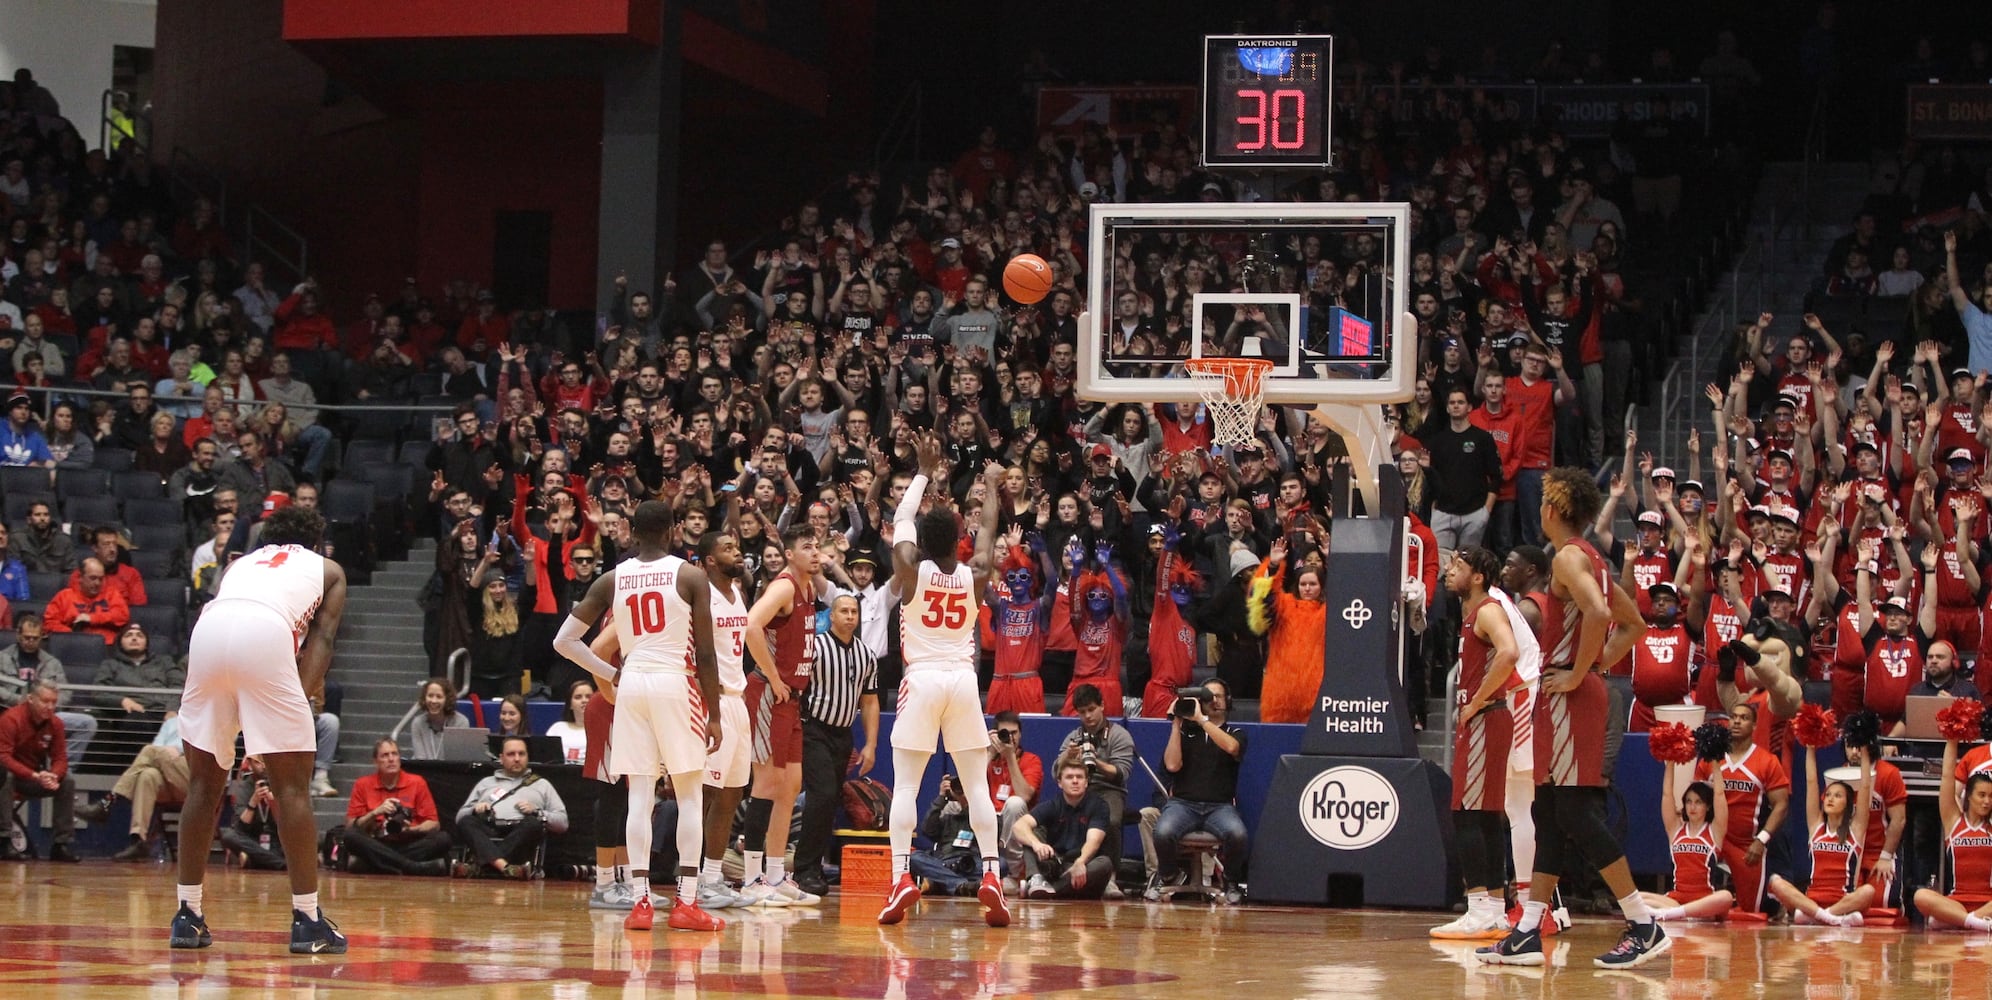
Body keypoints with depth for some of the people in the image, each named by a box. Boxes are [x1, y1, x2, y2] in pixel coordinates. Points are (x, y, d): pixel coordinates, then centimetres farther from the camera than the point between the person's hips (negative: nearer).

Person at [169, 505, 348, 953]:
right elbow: (322, 637, 14)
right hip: (266, 633, -4)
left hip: (207, 629, 4)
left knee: (204, 782, 15)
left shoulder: (240, 562, 38)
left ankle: (188, 915, 16)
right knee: (292, 786, 4)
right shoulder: (328, 569, 30)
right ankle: (307, 919, 2)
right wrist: (301, 695, 5)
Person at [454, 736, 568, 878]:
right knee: (466, 823, -31)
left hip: (521, 834, -1)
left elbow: (562, 822, 16)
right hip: (488, 832, 1)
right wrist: (475, 810, 2)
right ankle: (505, 866, -54)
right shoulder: (486, 783, 31)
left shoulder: (542, 785, 26)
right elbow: (460, 816, 25)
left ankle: (483, 867, -48)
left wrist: (536, 812, -2)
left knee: (533, 824, -36)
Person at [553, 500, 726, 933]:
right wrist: (715, 714, 0)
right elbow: (705, 654, -5)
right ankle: (686, 902, -2)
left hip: (631, 685, 3)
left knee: (639, 796, 5)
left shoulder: (611, 580, 7)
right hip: (677, 684, -3)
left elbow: (564, 641, 7)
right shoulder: (691, 576, -2)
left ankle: (640, 900, -1)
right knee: (690, 796, 4)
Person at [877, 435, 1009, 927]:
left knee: (905, 784, -1)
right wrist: (991, 486, 33)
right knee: (977, 784, 7)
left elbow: (901, 521, 11)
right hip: (964, 680, 2)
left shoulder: (911, 572, -5)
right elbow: (988, 531, 19)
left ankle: (901, 877, -14)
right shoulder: (974, 577, 0)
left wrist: (925, 473, 22)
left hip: (921, 680, -2)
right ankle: (991, 875, -2)